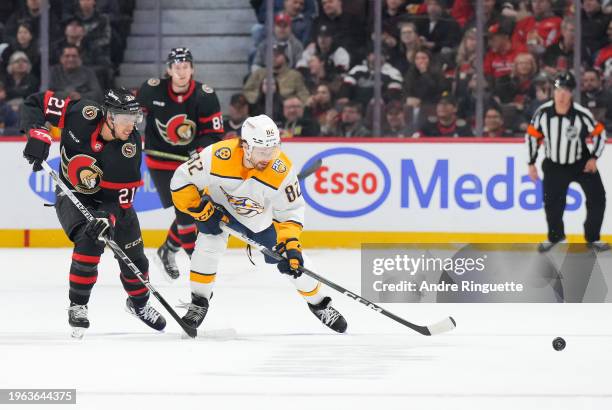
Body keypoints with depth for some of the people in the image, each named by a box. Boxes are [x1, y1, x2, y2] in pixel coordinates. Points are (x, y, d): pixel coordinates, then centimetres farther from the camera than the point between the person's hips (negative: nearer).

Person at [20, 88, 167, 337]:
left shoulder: (130, 147, -25)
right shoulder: (83, 114, -28)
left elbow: (123, 196, -22)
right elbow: (36, 103, -19)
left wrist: (109, 218, -38)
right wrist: (37, 134, -32)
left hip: (109, 199, 2)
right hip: (72, 195, -2)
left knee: (133, 257, 6)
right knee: (89, 242, -28)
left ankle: (138, 303, 39)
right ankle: (77, 306, -13)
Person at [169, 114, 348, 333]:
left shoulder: (282, 170, -31)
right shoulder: (217, 157, -37)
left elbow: (291, 211, -20)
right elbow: (181, 181, -24)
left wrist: (290, 242, -31)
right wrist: (199, 208, -28)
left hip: (261, 218, 1)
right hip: (219, 206, -1)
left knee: (292, 261, 0)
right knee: (209, 244, -22)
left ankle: (318, 302, 23)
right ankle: (198, 301, -2)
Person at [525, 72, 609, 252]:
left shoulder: (581, 114, -23)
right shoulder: (543, 112, -18)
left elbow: (600, 133, -8)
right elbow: (532, 135, -3)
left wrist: (594, 158, -15)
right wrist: (531, 163, 1)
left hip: (582, 163, -1)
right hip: (554, 165, 1)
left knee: (597, 198, -7)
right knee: (552, 202, 5)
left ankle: (592, 238, 9)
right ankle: (555, 236, 30)